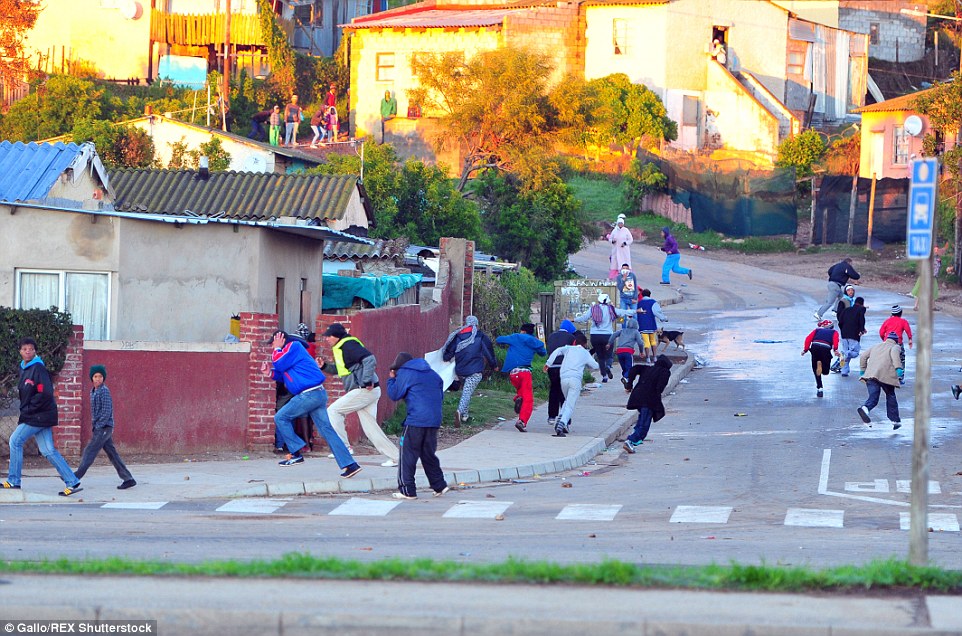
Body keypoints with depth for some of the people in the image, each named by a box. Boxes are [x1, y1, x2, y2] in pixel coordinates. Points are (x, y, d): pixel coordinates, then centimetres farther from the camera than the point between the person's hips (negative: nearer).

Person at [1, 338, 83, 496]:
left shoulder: (38, 369, -14)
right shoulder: (23, 369, 15)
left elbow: (45, 394, -22)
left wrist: (27, 410, -16)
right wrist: (24, 411, 10)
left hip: (39, 417, -9)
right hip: (41, 417, 9)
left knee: (15, 441, -3)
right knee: (48, 451, 5)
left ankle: (13, 481, 4)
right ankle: (72, 482, 3)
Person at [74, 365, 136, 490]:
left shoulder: (104, 391, -12)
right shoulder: (93, 391, 15)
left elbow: (107, 411, -17)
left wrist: (98, 426, -16)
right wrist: (94, 426, 15)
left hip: (104, 427, -9)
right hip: (99, 427, 9)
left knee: (89, 451, -8)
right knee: (112, 454, 7)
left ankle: (77, 475, -5)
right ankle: (128, 479, 8)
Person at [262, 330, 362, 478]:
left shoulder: (293, 346, -5)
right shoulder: (291, 351, 24)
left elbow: (279, 364, -11)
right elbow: (284, 376, 29)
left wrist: (277, 349, 4)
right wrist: (270, 373, 14)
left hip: (309, 394, -10)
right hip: (318, 394, 10)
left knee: (280, 418, 1)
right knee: (326, 430, 5)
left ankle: (296, 454, 0)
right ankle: (349, 465, -2)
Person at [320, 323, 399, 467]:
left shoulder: (348, 345, -12)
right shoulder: (341, 347, 18)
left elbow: (370, 359, -23)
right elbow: (340, 369, 29)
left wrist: (367, 381, -25)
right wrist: (324, 366, 13)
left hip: (365, 390, -10)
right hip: (365, 391, 10)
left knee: (333, 411, -5)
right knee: (370, 427, 9)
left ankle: (343, 448, -3)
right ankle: (395, 457, 7)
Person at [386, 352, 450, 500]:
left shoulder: (404, 374, 1)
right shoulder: (433, 375, 20)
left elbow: (394, 395, -1)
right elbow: (441, 396, 26)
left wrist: (391, 379, 14)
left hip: (415, 421, -6)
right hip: (434, 421, 6)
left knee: (408, 455, -1)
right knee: (429, 454, 18)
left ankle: (407, 490, -4)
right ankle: (439, 486, 17)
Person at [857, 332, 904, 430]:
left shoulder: (876, 346, 30)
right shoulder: (895, 347, 13)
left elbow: (863, 357, 25)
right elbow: (894, 353, -11)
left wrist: (862, 370, 31)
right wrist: (898, 368, -20)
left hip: (870, 375, 3)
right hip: (886, 376, -3)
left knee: (873, 397, -6)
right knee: (890, 396, 16)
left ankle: (865, 408, -40)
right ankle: (895, 420, 19)